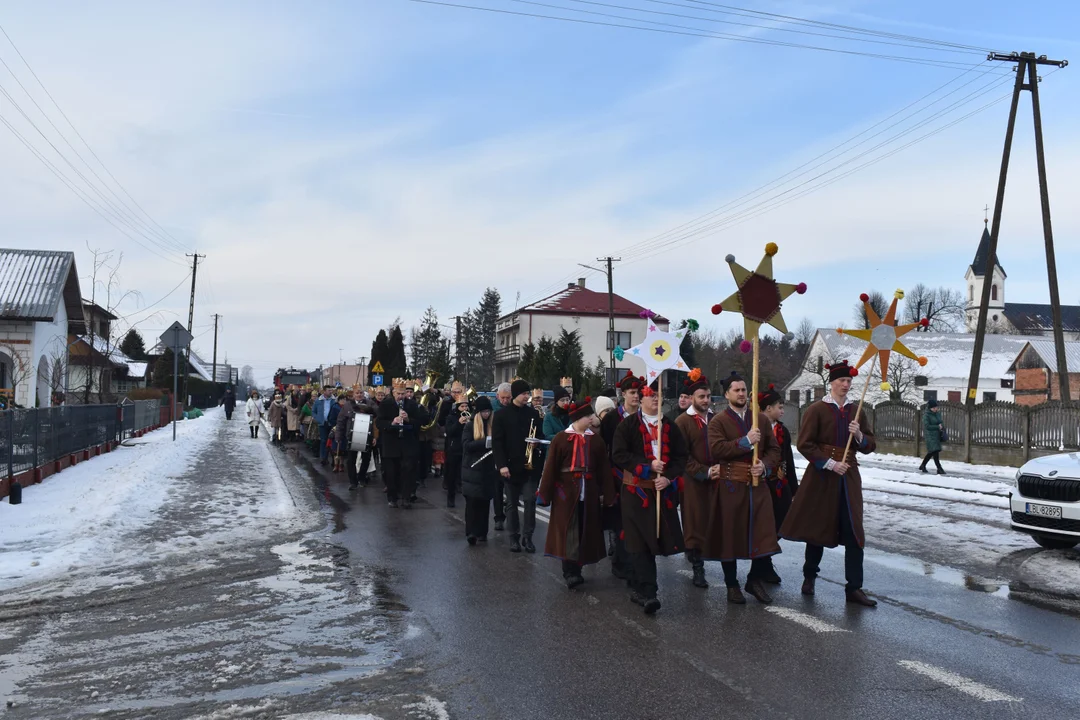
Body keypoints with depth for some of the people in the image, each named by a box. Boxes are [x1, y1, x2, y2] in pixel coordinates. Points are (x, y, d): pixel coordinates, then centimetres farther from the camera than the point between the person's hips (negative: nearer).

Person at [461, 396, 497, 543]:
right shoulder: (470, 425, 0)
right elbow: (466, 445, -12)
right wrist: (485, 442, -22)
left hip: (488, 469, 3)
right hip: (473, 469, -3)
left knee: (485, 501, 4)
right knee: (472, 501, -7)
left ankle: (482, 532, 13)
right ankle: (471, 532, -5)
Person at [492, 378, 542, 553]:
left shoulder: (533, 414, 7)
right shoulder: (502, 415, -2)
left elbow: (540, 436, 13)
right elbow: (497, 442, -6)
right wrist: (501, 464, -14)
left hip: (529, 465, 2)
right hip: (510, 466, -2)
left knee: (530, 501, -3)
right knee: (511, 503, 7)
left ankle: (527, 536, 7)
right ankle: (514, 537, 15)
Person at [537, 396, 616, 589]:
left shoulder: (596, 440, 5)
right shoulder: (560, 438, -5)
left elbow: (604, 469, 7)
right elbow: (550, 467, -5)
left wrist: (607, 494, 4)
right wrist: (546, 494, -7)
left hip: (588, 493, 4)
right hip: (565, 492, -4)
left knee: (584, 530, 8)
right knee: (568, 531, -7)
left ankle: (574, 569, 21)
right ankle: (570, 572, -7)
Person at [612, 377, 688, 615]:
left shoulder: (670, 426, 10)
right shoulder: (627, 425, -1)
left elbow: (681, 456, 8)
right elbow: (619, 455, -8)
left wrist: (669, 478, -9)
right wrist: (648, 466, -16)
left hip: (663, 492, 4)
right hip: (636, 491, -3)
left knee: (656, 540, 7)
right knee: (641, 542, -7)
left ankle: (640, 588, 22)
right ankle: (647, 592, -7)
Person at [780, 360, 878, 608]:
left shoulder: (856, 411, 9)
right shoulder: (816, 410, -5)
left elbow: (870, 446, 11)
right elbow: (804, 444, -9)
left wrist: (859, 435, -10)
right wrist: (830, 463, -16)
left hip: (849, 477, 4)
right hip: (821, 477, -3)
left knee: (854, 533, -2)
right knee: (817, 528, 7)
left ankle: (854, 588, 2)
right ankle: (809, 577, 27)